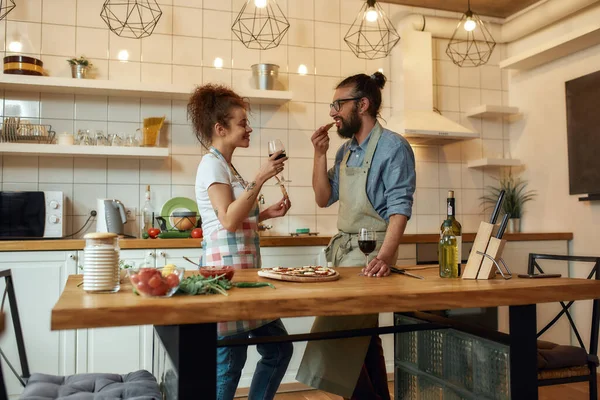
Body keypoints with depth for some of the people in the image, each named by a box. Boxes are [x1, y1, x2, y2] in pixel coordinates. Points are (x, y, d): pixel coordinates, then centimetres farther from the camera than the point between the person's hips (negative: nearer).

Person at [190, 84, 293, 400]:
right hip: (226, 267, -10)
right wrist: (260, 178, -20)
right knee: (229, 359, -1)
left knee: (278, 349, 13)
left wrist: (267, 213, 11)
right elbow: (228, 220, -21)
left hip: (244, 268, 10)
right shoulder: (212, 164, -10)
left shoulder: (225, 166, 18)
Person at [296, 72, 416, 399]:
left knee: (337, 331, -11)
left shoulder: (392, 146, -12)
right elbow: (324, 199, 11)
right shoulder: (345, 150, 11)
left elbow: (399, 207, -20)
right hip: (342, 247, 8)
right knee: (362, 333, 17)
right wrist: (320, 154, 0)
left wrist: (385, 255, -33)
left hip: (370, 252, -8)